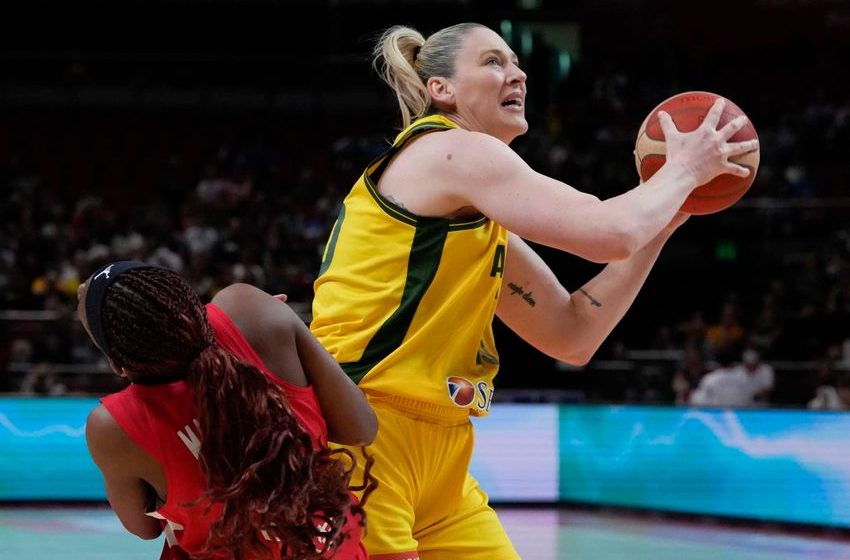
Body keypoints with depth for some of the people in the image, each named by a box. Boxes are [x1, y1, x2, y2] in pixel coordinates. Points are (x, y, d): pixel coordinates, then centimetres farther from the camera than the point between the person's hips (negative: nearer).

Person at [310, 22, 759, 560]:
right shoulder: (453, 151, -9)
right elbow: (611, 232, -17)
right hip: (360, 441, -10)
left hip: (437, 461, 10)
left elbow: (573, 334, 17)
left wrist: (659, 223, 13)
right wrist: (683, 169, 1)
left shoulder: (487, 226, 19)